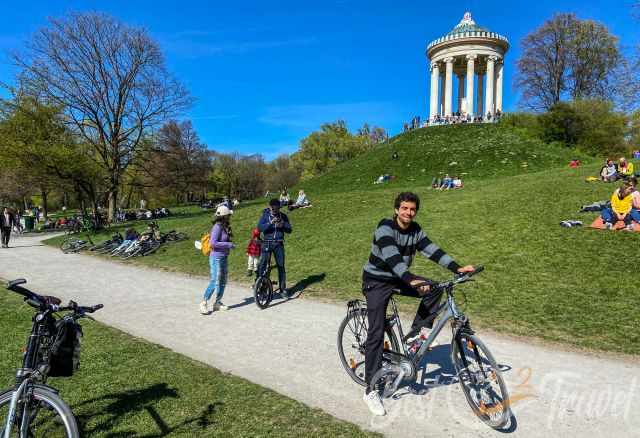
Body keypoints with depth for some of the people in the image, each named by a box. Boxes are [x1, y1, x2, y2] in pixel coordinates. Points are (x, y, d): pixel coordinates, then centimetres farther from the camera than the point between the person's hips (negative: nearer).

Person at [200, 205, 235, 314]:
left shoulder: (225, 226, 10)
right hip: (216, 257, -9)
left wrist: (229, 245, 4)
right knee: (215, 282, -8)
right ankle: (204, 303, 4)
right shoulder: (217, 227, -17)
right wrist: (228, 245, -19)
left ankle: (217, 303, 24)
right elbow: (213, 243, -24)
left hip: (223, 257, 9)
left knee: (223, 282, 12)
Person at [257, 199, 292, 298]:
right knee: (262, 265, -9)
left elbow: (289, 230, 5)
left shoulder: (283, 216, 6)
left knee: (281, 266, 5)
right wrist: (270, 223, -24)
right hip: (267, 243, -1)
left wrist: (283, 225, -14)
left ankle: (283, 289, 15)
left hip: (279, 244, 2)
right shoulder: (265, 215, 1)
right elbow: (259, 227, -12)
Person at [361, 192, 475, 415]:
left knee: (435, 289, -14)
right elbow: (392, 258, -36)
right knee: (377, 332, -11)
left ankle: (415, 334, 1)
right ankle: (371, 390, -2)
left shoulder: (415, 230, -2)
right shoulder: (385, 228, -23)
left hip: (398, 279, 6)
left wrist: (457, 268, -27)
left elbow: (432, 250, -13)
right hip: (376, 281, -6)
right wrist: (411, 280, -50)